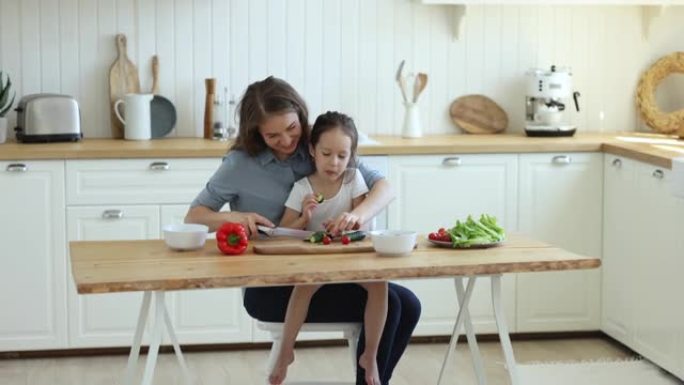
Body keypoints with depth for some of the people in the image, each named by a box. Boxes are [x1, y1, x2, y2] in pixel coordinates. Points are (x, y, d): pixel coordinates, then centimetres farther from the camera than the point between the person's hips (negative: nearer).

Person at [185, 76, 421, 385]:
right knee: (384, 305, -21)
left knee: (408, 305, -10)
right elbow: (193, 217, -3)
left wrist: (358, 215, -26)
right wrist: (234, 217, -24)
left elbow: (383, 188, -4)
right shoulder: (241, 163, -5)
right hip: (269, 286, -5)